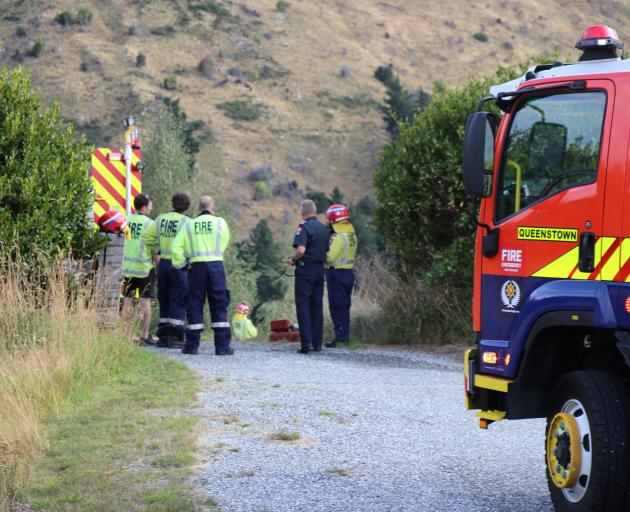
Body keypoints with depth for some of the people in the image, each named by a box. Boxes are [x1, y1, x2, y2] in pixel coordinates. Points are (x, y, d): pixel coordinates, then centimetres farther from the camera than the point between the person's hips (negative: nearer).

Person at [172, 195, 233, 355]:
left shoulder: (189, 225, 7)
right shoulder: (220, 223, 3)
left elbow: (176, 247, 1)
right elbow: (223, 245, 7)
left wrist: (182, 264, 9)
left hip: (196, 266, 1)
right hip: (216, 265, -1)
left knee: (194, 305, 7)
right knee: (219, 306, 3)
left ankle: (192, 345, 7)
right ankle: (222, 345, -1)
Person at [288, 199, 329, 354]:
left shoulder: (304, 227, -12)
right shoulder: (324, 228, 11)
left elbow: (301, 250, -24)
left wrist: (293, 260, -7)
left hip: (306, 269, -7)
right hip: (320, 269, 7)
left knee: (303, 306, -4)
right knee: (317, 305, 10)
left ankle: (306, 342, -12)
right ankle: (317, 343, 10)